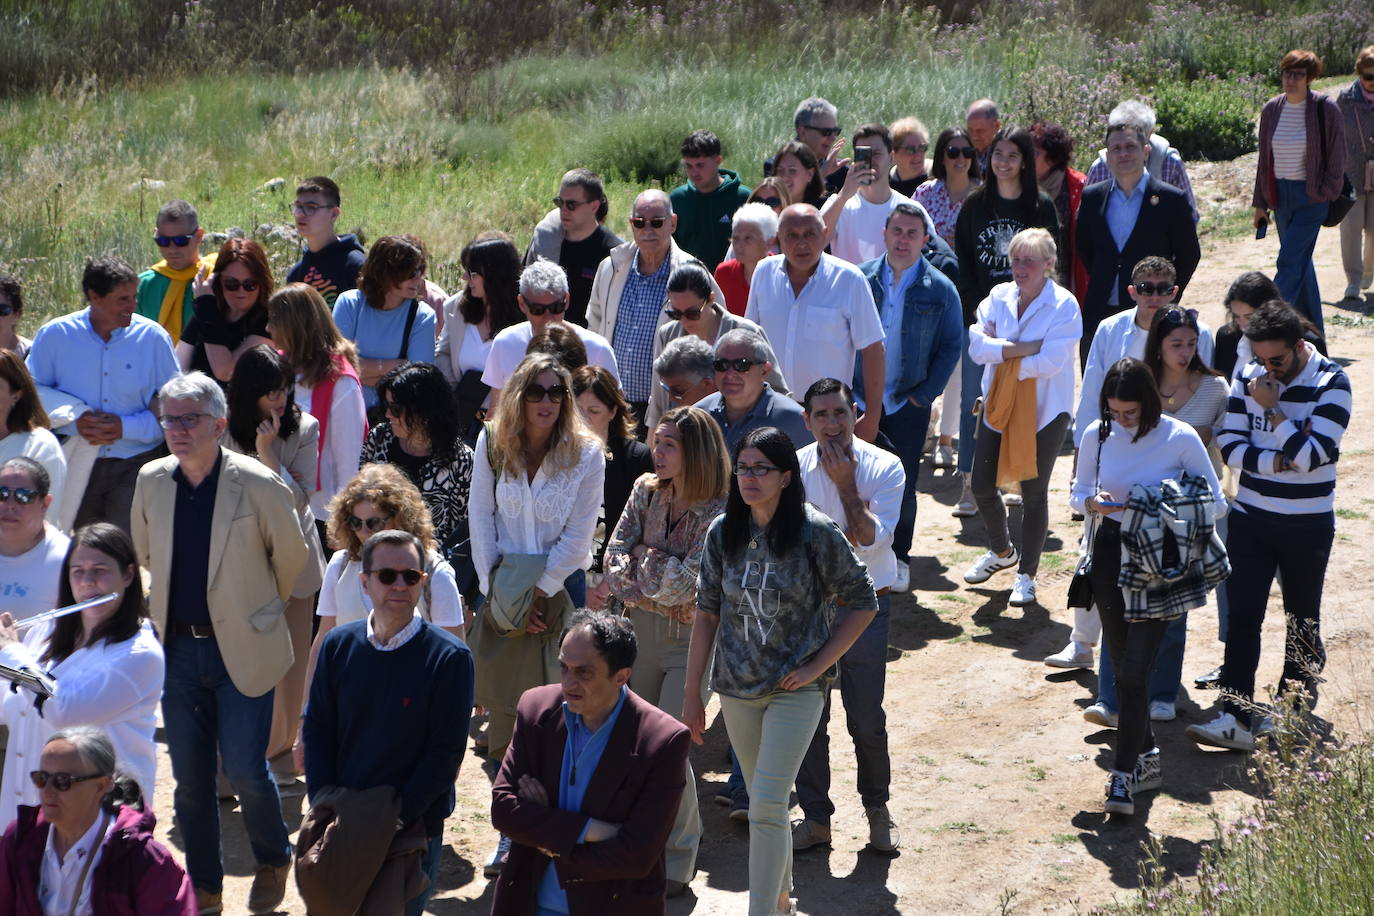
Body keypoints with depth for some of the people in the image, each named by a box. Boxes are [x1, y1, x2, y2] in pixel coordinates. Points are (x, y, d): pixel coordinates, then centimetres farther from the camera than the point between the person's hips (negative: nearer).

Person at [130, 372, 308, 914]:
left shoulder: (258, 484, -13)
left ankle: (273, 860, 23)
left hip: (243, 649, -4)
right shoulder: (151, 482, -1)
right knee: (190, 778, 8)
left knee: (245, 770, -6)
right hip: (177, 647, 4)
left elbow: (292, 558, 2)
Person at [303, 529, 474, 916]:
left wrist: (399, 818, -17)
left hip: (413, 827, -3)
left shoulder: (450, 657, -12)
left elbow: (446, 752, -12)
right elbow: (316, 730, 4)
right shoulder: (338, 645, 0)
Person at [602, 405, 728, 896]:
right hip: (642, 630, 6)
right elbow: (615, 554, -1)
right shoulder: (647, 491, 2)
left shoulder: (719, 515, -17)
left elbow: (684, 581, -24)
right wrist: (643, 593, -15)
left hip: (691, 639, -6)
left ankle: (677, 860, 8)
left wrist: (645, 556, -9)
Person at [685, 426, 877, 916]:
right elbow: (707, 613, 5)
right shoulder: (723, 532, -1)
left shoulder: (817, 534, -12)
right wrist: (691, 693, 5)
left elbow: (862, 603, -4)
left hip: (796, 690, -4)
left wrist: (817, 665, -11)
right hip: (737, 689, 4)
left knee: (768, 803, -13)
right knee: (763, 799, 17)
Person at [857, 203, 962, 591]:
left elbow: (951, 347, 1)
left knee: (904, 486, 6)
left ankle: (898, 559, 21)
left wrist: (925, 394, -6)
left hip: (908, 406, -1)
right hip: (858, 403, 1)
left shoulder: (941, 290, -3)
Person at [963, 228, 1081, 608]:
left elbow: (1050, 362, -21)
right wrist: (1022, 349, -18)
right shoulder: (999, 296, 2)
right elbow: (977, 345, -9)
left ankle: (1026, 575, 18)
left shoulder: (1064, 305, -12)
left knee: (1034, 492, 2)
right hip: (998, 405, 5)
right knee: (981, 485, 8)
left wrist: (1003, 356, -13)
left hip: (1044, 411, -5)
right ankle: (1002, 551, 37)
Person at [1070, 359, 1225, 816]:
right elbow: (1077, 492, 10)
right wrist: (1093, 501, -13)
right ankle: (1146, 759, 29)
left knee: (1134, 670, -10)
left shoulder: (1180, 438, -12)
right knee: (1122, 666, 12)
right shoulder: (1097, 435, -2)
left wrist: (1172, 515, -21)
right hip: (1111, 554, 4)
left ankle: (1124, 775, -4)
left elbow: (1215, 502, -4)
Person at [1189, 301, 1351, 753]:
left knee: (1302, 621, 10)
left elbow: (1313, 454, -19)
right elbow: (1230, 445, -4)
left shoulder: (1331, 384, -11)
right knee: (1242, 616, -5)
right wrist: (1281, 461, -17)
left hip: (1307, 524, -3)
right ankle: (1237, 718, -7)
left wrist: (1272, 410, -19)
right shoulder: (1248, 377, 0)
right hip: (1250, 517, 3)